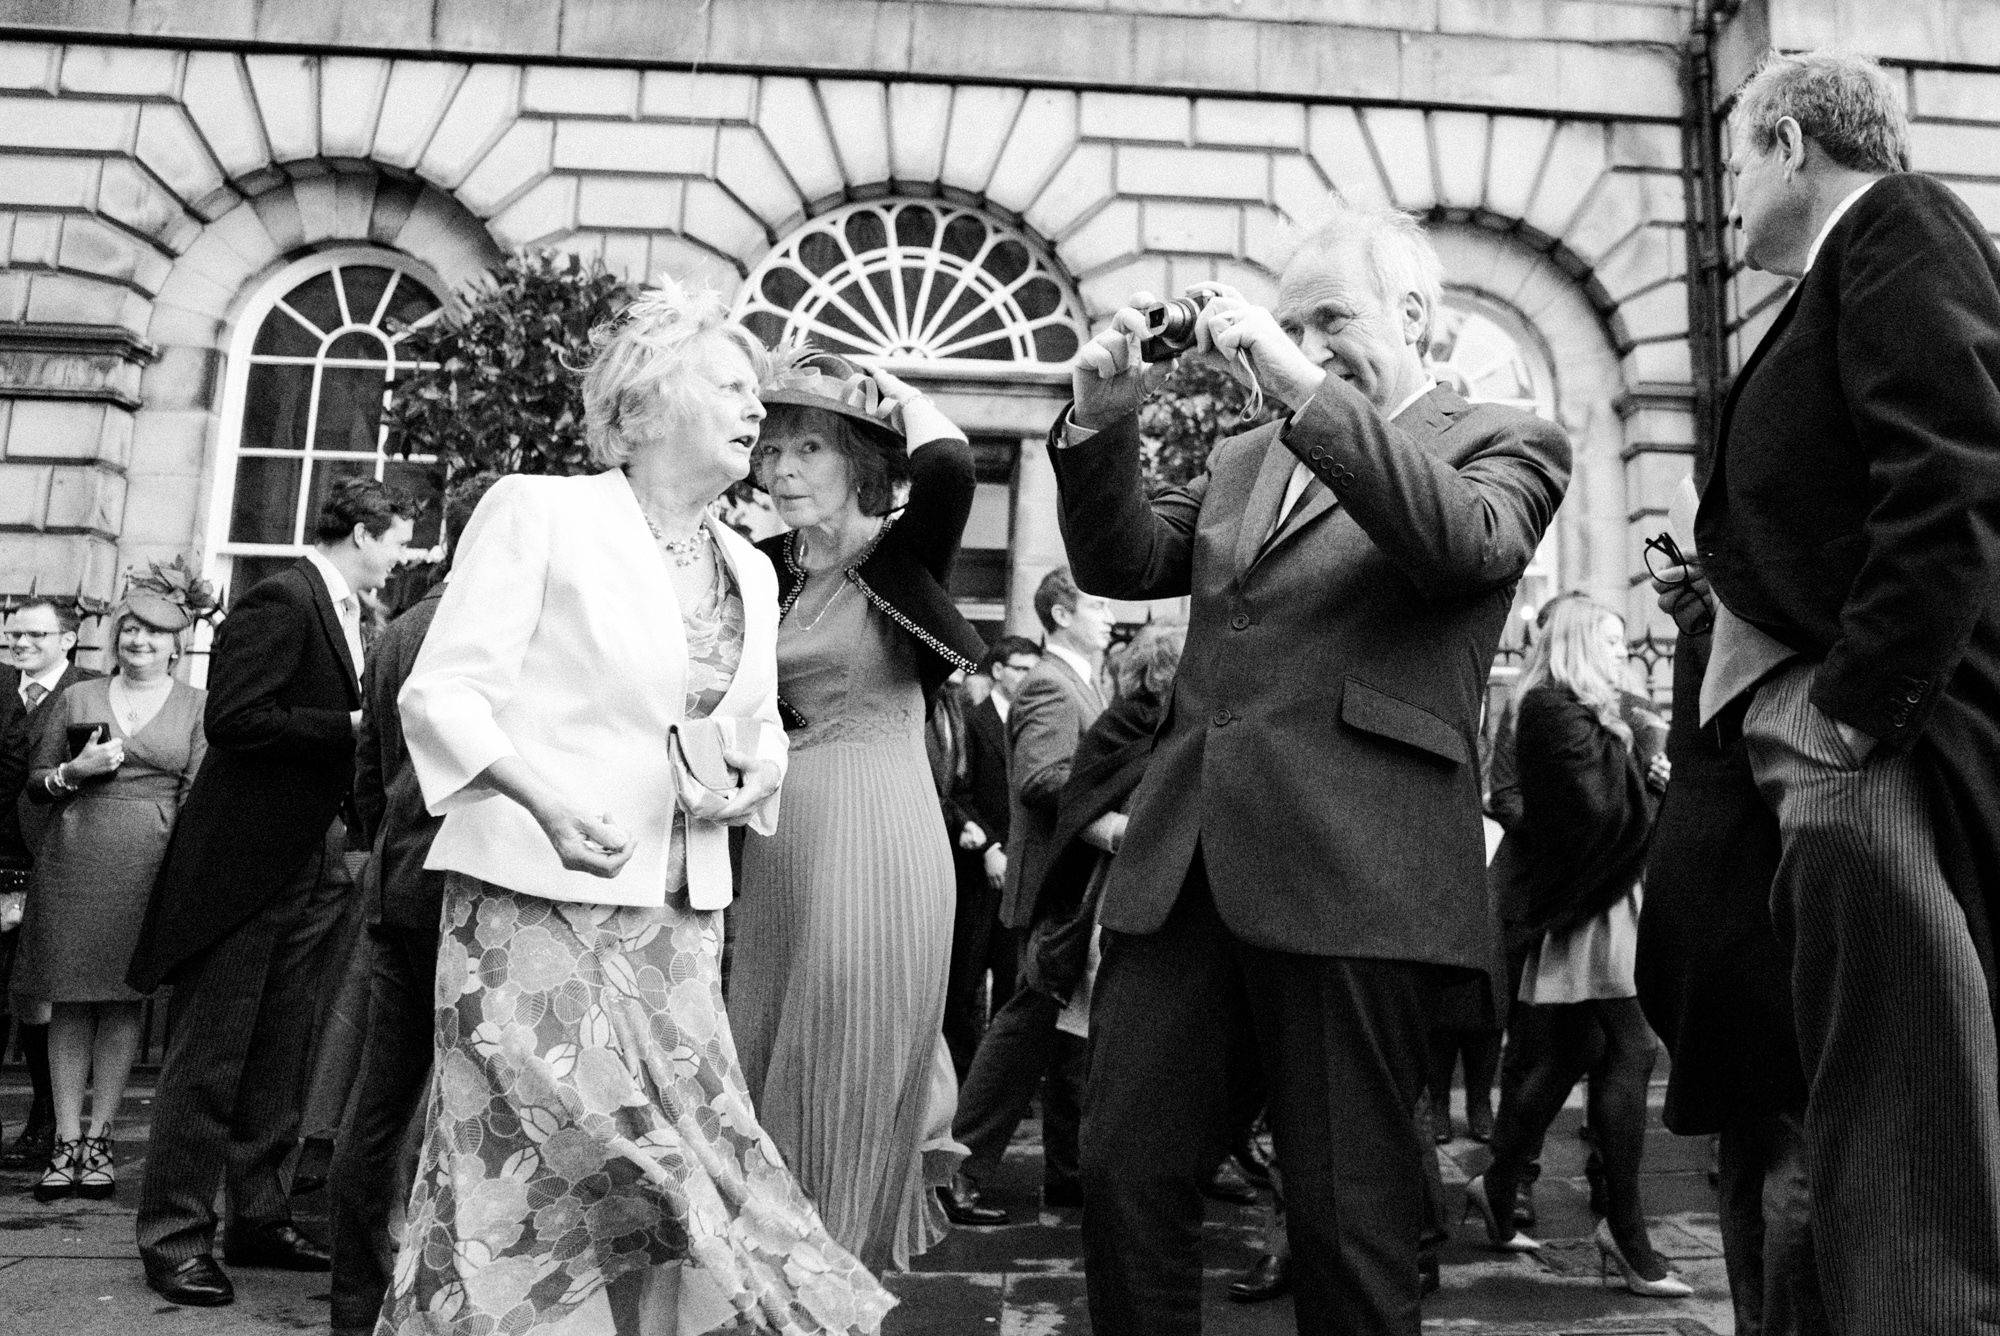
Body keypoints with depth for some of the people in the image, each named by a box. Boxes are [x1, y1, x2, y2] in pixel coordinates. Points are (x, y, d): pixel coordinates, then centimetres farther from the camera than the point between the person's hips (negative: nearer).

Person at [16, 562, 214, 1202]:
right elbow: (34, 784, 13)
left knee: (123, 999, 4)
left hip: (149, 861, -1)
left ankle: (99, 1139, 14)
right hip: (72, 858, 2)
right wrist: (74, 772, -8)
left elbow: (197, 797, 2)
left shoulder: (196, 705, 6)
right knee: (70, 999, 3)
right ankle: (66, 1142, 11)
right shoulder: (78, 697, 11)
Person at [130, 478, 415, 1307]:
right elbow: (233, 719, -22)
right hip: (240, 863, -9)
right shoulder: (282, 601, -14)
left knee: (279, 1065, 14)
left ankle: (259, 1221, 25)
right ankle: (175, 1238, 13)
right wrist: (351, 727, -19)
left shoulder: (343, 613, 13)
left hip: (301, 867, 9)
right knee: (207, 1059, 1)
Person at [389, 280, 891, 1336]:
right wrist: (546, 795, -23)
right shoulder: (538, 512, -4)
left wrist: (756, 768, 0)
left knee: (672, 1153, 5)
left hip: (679, 917, 6)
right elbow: (443, 691, -8)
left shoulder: (751, 572, 15)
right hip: (536, 900, -5)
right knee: (519, 1168, -5)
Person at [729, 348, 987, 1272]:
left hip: (876, 839, -6)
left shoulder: (898, 556, -5)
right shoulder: (766, 569, 11)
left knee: (852, 1068, 1)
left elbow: (948, 465, -22)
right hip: (778, 845, 6)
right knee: (768, 1059, 14)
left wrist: (895, 390, -7)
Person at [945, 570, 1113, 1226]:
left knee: (1068, 1032, 14)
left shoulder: (1076, 684, 18)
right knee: (1028, 1029, -3)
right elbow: (1042, 778, -28)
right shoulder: (1050, 686, -15)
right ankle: (958, 1170, 8)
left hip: (1081, 889, 10)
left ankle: (1069, 1172, 24)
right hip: (1058, 885, -10)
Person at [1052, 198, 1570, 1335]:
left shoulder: (1504, 443, 8)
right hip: (1185, 859, 5)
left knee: (1348, 1210, 4)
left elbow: (1464, 539, -14)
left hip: (1354, 874, -5)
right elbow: (1122, 564, 16)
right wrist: (1103, 420, 1)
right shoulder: (1245, 458, 23)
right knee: (1126, 1175, 6)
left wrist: (1304, 389, -18)